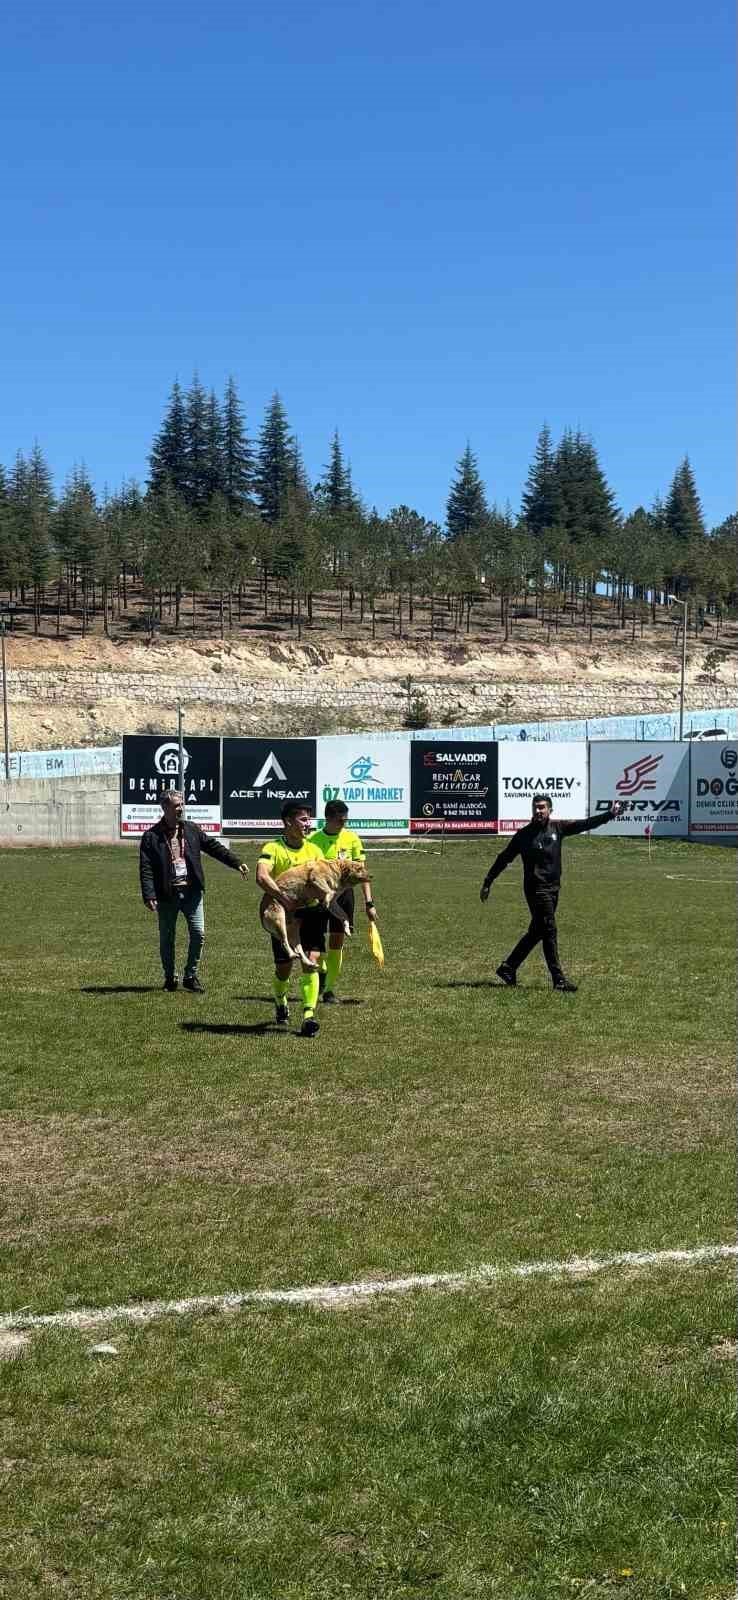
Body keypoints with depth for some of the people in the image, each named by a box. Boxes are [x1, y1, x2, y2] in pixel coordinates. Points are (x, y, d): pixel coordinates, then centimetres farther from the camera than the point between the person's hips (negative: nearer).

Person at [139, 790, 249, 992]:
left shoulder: (192, 830, 8)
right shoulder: (151, 836, -3)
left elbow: (214, 847, 9)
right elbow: (146, 869, -7)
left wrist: (236, 863, -2)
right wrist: (149, 896, -17)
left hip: (191, 892, 3)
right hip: (166, 895, -2)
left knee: (198, 933, -3)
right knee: (167, 938, 7)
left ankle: (191, 976, 12)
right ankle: (170, 977, 24)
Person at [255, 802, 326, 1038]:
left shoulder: (313, 850, 9)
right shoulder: (273, 848, -8)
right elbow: (262, 877, -24)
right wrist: (284, 898, -35)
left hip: (311, 912, 3)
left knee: (310, 961, -13)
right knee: (283, 967, 7)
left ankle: (309, 1016, -15)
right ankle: (280, 1003, 39)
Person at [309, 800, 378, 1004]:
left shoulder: (351, 838, 0)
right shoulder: (313, 840, -4)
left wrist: (368, 902, -4)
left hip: (343, 891, 1)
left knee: (336, 942, 4)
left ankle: (330, 989, 13)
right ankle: (322, 970, 24)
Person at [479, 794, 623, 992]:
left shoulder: (557, 828, 6)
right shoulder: (524, 835, -5)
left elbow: (585, 824, 5)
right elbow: (503, 859, 1)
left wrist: (610, 815, -4)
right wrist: (487, 883, 3)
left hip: (553, 888, 6)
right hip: (536, 888, -6)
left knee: (537, 932, 12)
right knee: (549, 932, -8)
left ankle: (508, 968, 24)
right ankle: (559, 980, -6)